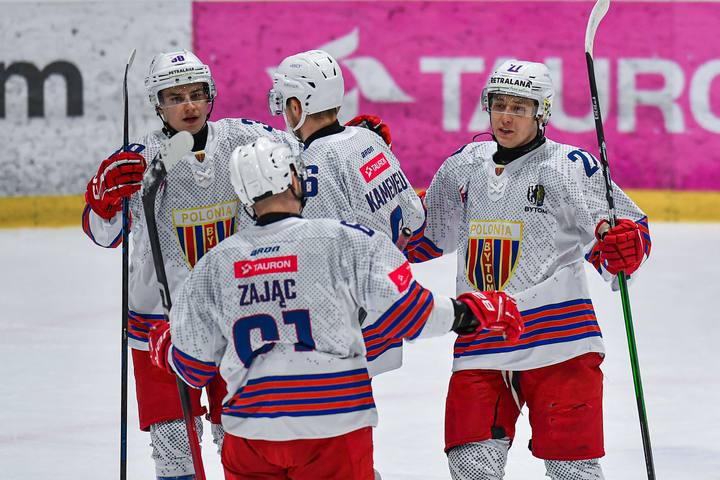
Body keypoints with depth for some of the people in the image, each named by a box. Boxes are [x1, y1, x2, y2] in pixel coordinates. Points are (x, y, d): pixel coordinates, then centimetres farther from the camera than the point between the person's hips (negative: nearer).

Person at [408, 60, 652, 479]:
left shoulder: (570, 166, -5)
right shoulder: (464, 166, 11)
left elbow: (632, 230, -5)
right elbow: (425, 238, 24)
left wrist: (623, 244, -27)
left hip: (556, 340, -4)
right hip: (481, 342, 4)